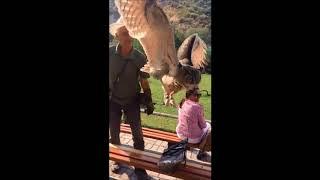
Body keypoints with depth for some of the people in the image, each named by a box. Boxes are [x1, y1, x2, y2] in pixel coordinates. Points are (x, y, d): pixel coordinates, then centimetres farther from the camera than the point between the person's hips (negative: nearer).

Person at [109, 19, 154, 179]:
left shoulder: (140, 58, -13)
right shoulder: (110, 53, -12)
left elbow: (144, 82, -4)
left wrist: (149, 103, -2)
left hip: (132, 101, -1)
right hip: (113, 100, 1)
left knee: (137, 134, 1)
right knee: (114, 134, 13)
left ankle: (139, 167, 21)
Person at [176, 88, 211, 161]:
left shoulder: (181, 104, -1)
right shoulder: (197, 107, -22)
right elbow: (202, 125, -11)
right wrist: (205, 124, 12)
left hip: (180, 134, 7)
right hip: (193, 138, -7)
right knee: (208, 126, 19)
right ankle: (201, 153, 29)